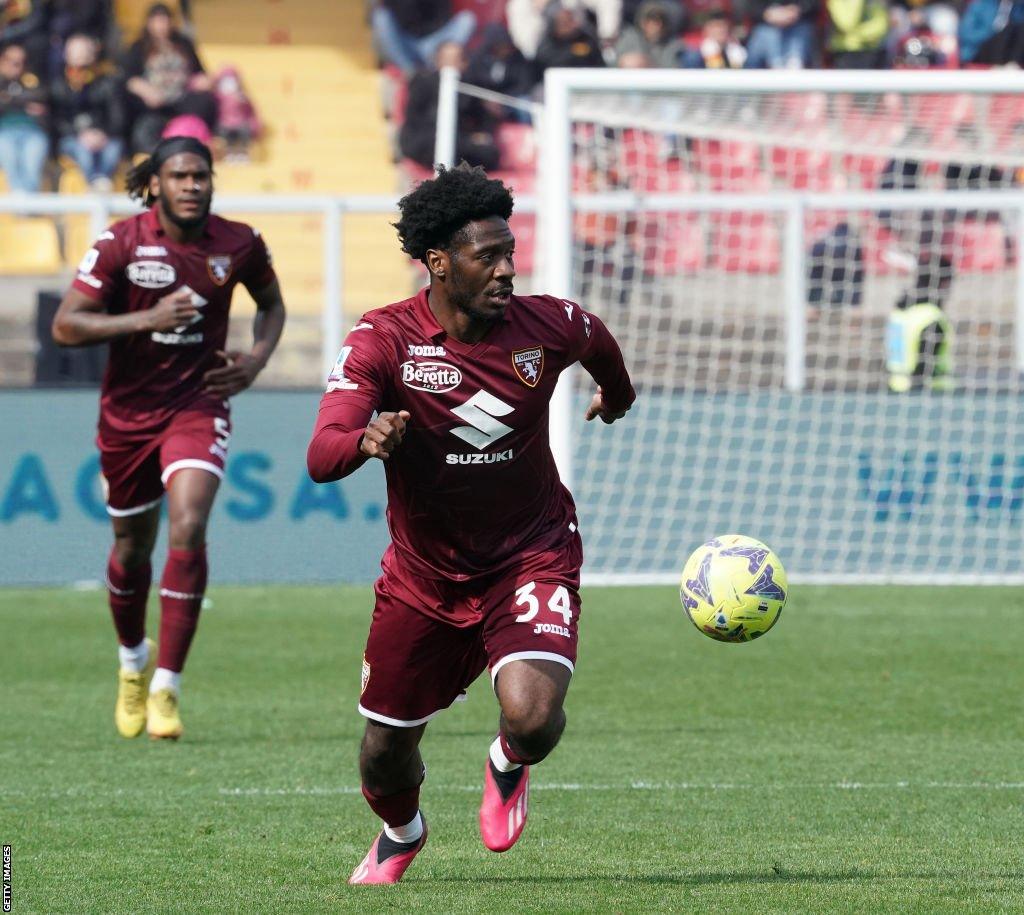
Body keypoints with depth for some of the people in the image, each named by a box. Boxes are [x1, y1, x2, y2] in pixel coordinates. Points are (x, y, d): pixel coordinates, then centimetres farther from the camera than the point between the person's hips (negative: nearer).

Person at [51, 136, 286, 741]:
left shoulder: (240, 244, -5)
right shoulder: (121, 244, -11)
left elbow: (272, 303, 16)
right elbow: (66, 326, -13)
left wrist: (257, 359, -3)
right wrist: (148, 319, -24)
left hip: (199, 403, -1)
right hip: (128, 412, 1)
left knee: (188, 527, -22)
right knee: (133, 548, 13)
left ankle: (166, 689, -18)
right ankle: (133, 661, 43)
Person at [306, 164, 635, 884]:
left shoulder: (546, 327, -10)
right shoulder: (384, 340, -17)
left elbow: (600, 343, 17)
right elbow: (322, 459, -27)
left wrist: (617, 394, 39)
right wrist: (365, 441, -51)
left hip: (531, 556, 0)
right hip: (423, 574, 0)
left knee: (534, 718, -25)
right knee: (386, 755, 9)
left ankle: (509, 764, 15)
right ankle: (402, 834, 47)